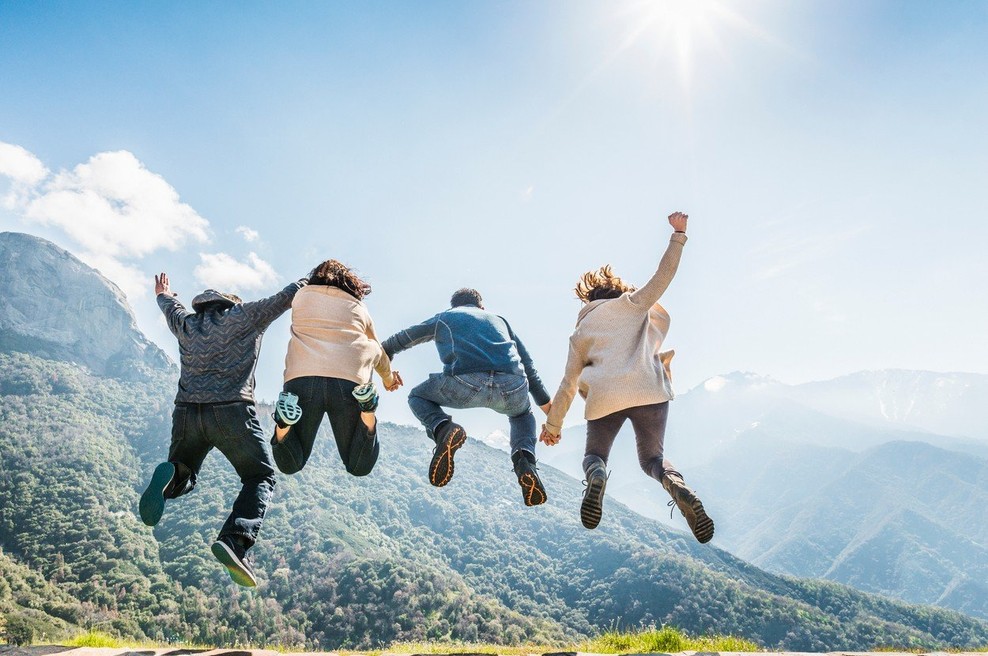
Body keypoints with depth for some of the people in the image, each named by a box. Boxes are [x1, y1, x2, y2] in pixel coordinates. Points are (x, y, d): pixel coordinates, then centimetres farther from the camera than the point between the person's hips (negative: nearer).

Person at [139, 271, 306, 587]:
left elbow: (171, 307, 44)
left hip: (186, 412, 4)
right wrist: (306, 282, 41)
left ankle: (170, 475, -15)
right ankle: (235, 542, -17)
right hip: (231, 411, -4)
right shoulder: (245, 316, 11)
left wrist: (163, 295, 67)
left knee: (183, 479, 24)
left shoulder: (187, 324, 21)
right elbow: (286, 297, 21)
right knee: (261, 478, 9)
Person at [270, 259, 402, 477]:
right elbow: (377, 351, 32)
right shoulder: (358, 307, 21)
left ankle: (284, 422, -15)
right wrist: (388, 378, 53)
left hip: (301, 379, 0)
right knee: (359, 466, 12)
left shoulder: (301, 297, 21)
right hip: (348, 382, 0)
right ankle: (367, 412, -14)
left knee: (290, 465, 16)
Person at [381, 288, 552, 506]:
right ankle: (525, 460, 6)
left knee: (417, 397, 28)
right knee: (522, 414, 38)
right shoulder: (499, 320, 35)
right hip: (513, 389, 2)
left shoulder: (444, 318, 31)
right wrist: (549, 409, 39)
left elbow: (403, 339, 44)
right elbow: (529, 367, 34)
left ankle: (442, 429, -6)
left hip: (466, 384, -2)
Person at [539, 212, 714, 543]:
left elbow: (568, 384, 20)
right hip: (650, 392, 0)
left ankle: (596, 476, -17)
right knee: (652, 458, 20)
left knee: (594, 456, 22)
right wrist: (678, 235, 17)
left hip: (604, 399, 0)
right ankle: (678, 486, -16)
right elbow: (663, 276, 10)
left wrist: (553, 424, 29)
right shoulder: (632, 304, 19)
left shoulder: (580, 332, 22)